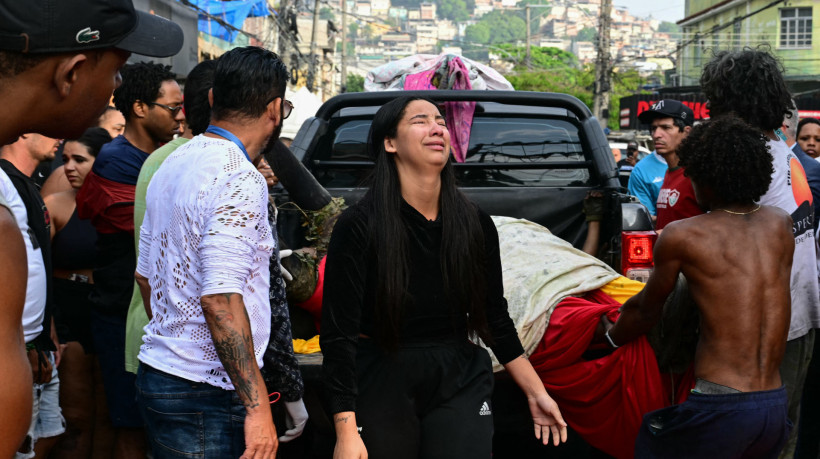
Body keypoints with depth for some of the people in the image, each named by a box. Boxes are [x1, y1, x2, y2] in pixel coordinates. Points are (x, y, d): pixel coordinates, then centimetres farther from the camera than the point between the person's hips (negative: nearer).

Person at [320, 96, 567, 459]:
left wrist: (536, 392, 13)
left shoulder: (476, 225, 2)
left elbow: (495, 318, 13)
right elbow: (338, 334, -13)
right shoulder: (358, 225, -10)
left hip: (460, 384, 3)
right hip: (382, 387, -3)